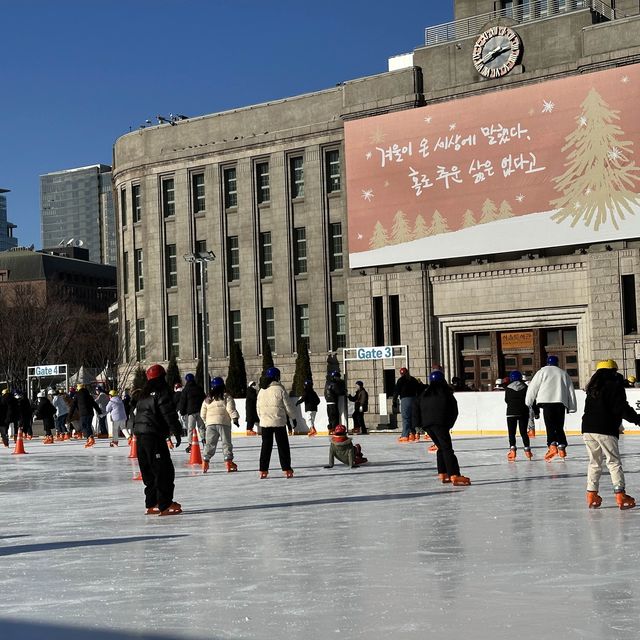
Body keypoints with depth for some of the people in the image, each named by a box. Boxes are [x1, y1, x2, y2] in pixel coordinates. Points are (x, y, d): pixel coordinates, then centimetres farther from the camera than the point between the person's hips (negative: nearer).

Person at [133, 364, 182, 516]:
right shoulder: (162, 392, -8)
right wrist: (177, 432, -9)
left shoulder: (144, 394, 17)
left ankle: (151, 504, 17)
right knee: (164, 470, -6)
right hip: (154, 436, -9)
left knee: (149, 471, 14)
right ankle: (165, 505, -8)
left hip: (140, 436, 9)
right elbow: (169, 414, -14)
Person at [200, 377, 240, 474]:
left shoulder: (207, 399, 13)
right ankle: (228, 462, -3)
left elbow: (203, 414, 16)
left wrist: (206, 421, 29)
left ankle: (205, 462, 5)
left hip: (210, 423, 4)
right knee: (226, 442, 1)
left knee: (210, 443, 9)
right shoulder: (226, 397, 0)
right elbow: (231, 409, -11)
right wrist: (235, 418, -8)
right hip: (223, 422, -4)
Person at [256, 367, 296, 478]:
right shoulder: (280, 390, -10)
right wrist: (293, 418, 7)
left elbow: (258, 408, 11)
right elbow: (288, 406, -6)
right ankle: (286, 469, 2)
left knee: (266, 445, 10)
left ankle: (263, 470, 9)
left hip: (265, 423, 4)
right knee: (283, 446, 3)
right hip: (279, 422, -4)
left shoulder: (261, 391, 4)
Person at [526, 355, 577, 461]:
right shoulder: (564, 374, 23)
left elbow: (533, 386, 6)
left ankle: (552, 445, -25)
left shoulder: (543, 371, 11)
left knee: (550, 425, -9)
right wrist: (572, 407, 21)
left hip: (547, 400, -4)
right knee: (559, 426, 12)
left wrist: (528, 402, 13)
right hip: (561, 401, 4)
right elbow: (571, 391, 21)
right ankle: (562, 447, 4)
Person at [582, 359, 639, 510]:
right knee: (614, 462, 0)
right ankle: (620, 495, -3)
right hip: (605, 430, -6)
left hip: (587, 428, 6)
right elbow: (621, 408, -12)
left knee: (594, 462, 15)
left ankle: (591, 495, 14)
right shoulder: (614, 385, -4)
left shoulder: (593, 386, 17)